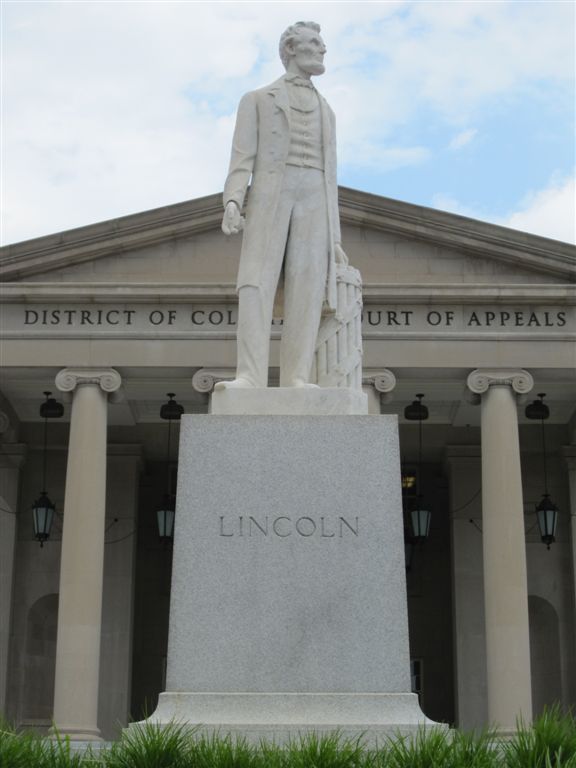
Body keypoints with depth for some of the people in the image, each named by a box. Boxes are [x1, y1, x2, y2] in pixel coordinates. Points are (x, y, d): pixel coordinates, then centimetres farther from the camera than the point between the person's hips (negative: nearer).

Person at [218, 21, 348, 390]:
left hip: (312, 204, 3)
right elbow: (242, 161, 3)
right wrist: (232, 202, -17)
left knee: (306, 291, -12)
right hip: (269, 196, -3)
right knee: (256, 283, -19)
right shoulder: (256, 100, 15)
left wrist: (334, 239, 12)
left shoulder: (326, 113, 27)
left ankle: (295, 381, -17)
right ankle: (250, 378, -28)